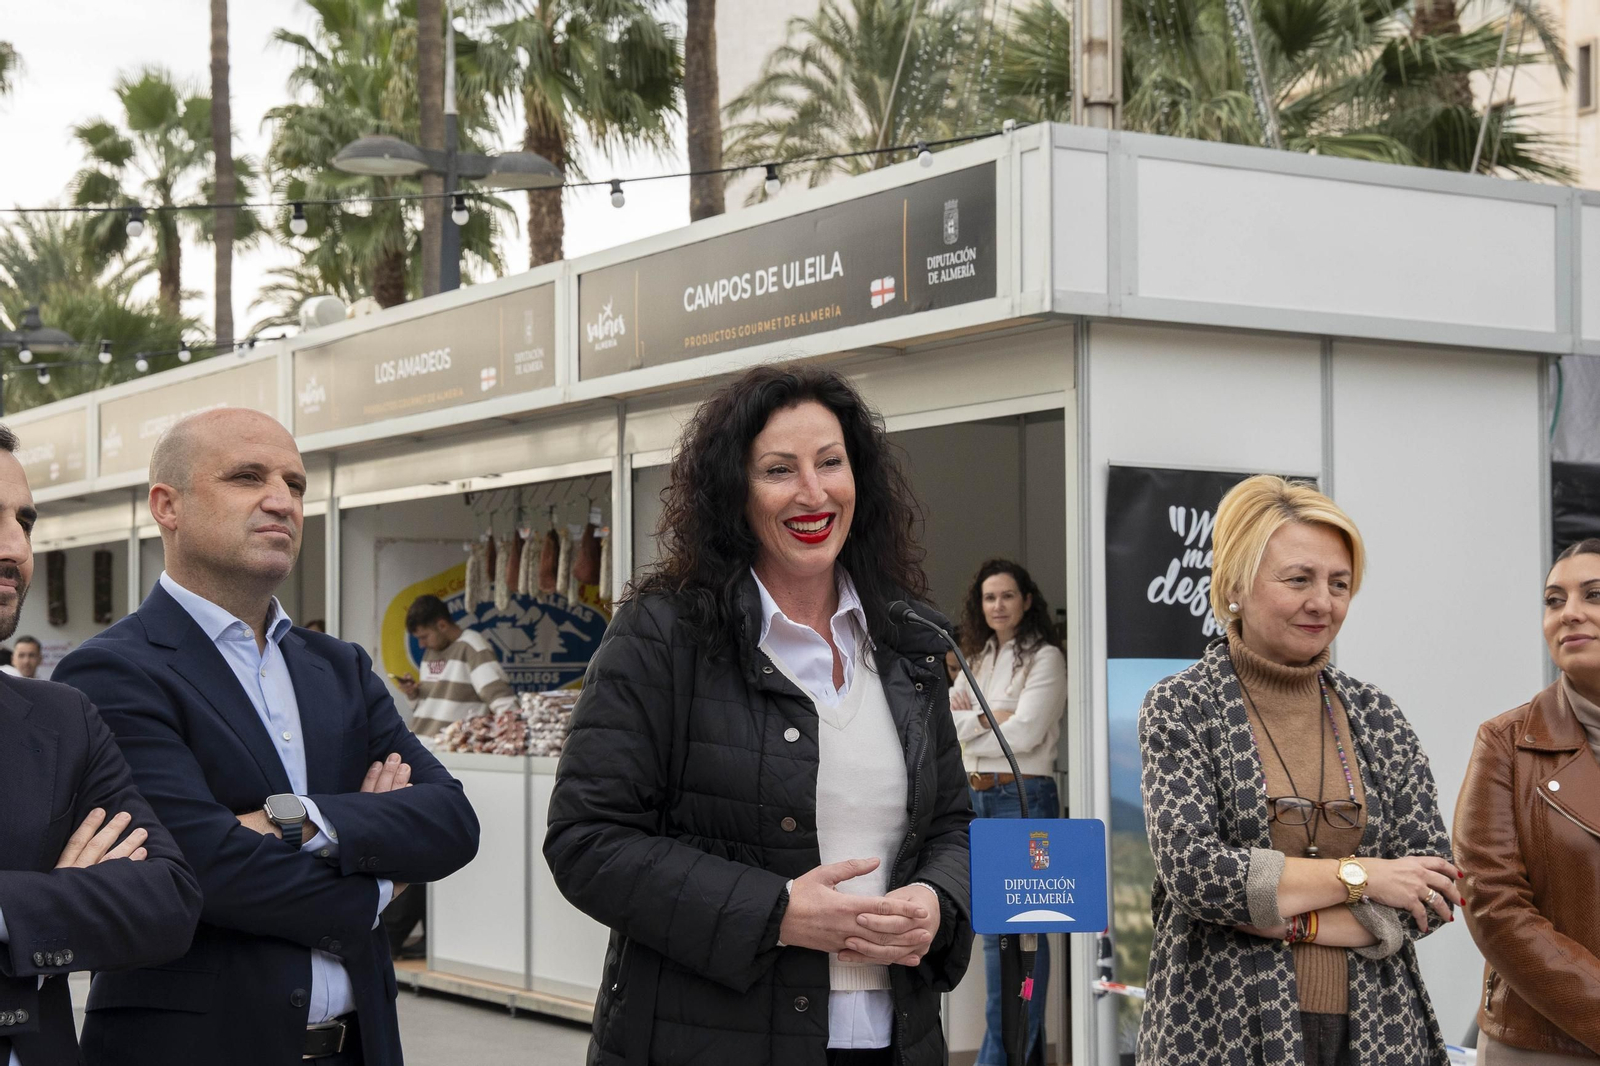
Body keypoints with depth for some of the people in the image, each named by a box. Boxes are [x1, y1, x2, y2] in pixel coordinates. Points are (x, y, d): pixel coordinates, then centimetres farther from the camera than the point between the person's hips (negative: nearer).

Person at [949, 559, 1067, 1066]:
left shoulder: (1044, 658, -4)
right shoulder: (978, 660, 16)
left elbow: (1025, 733, -14)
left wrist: (966, 727, -3)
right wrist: (987, 718, -11)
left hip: (1023, 796, -8)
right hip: (976, 797, 8)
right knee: (995, 928, 10)